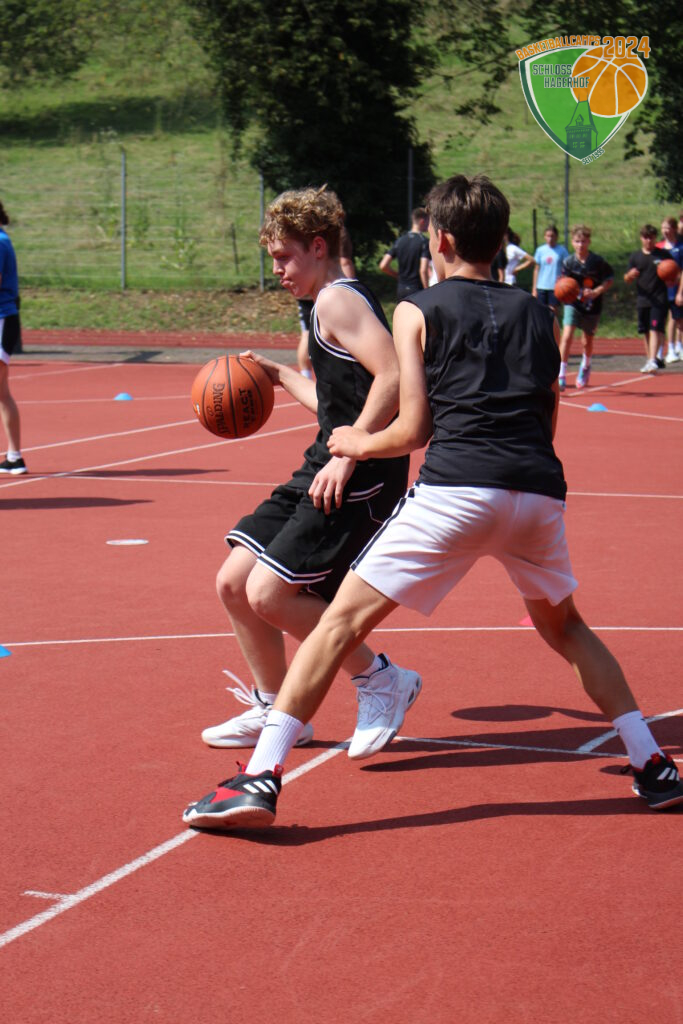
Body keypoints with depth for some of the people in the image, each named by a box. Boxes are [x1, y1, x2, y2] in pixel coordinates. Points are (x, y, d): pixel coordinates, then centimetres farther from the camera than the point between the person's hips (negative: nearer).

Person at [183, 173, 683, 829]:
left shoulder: (418, 312, 11)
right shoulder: (535, 314, 22)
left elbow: (413, 431, 5)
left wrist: (359, 444, 24)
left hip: (456, 488, -4)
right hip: (540, 490, 4)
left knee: (343, 620, 1)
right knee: (564, 627, 28)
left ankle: (260, 780, -8)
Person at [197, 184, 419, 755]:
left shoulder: (338, 300, -12)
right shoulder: (331, 305, 20)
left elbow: (394, 376, -26)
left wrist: (347, 455, -26)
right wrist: (281, 376, 30)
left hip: (360, 480, -10)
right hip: (325, 472, 10)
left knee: (268, 593, -16)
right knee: (234, 583, 9)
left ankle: (381, 680, -1)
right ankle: (275, 709, 23)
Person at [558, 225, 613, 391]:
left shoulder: (598, 261, -13)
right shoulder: (568, 262, -9)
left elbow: (610, 280, -3)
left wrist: (596, 292, -18)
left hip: (592, 306, 0)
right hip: (573, 304, 0)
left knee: (587, 341, 15)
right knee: (567, 336, -18)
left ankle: (585, 368, 47)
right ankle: (561, 376, -13)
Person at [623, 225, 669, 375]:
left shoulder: (663, 255, 2)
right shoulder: (635, 257, 8)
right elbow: (627, 280, 10)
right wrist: (630, 275, -13)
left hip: (659, 299, -4)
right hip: (642, 299, 4)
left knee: (655, 328, -15)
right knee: (646, 332, 11)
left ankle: (653, 360, -22)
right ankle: (649, 359, 23)